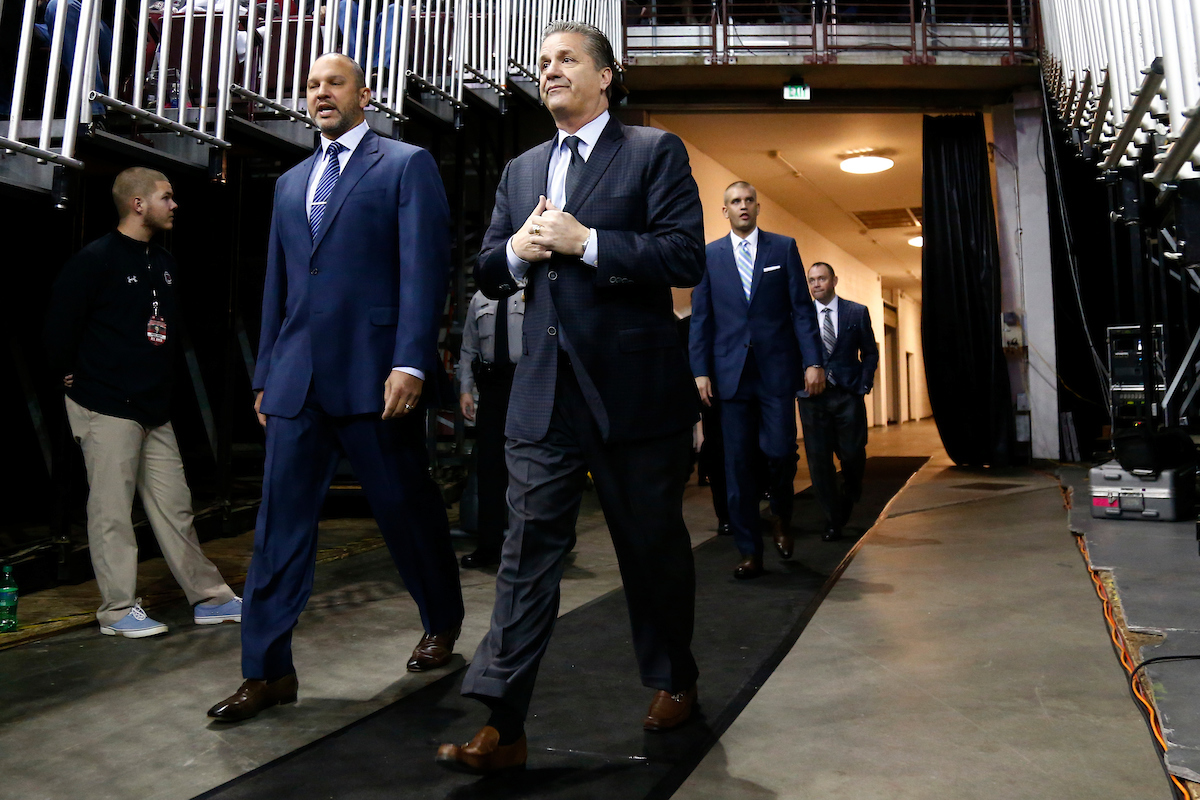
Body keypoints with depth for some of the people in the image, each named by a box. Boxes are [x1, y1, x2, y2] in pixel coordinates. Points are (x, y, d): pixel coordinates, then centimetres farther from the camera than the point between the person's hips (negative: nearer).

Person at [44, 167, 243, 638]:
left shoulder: (163, 263, 13)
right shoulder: (96, 259, -10)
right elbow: (61, 323, -11)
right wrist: (74, 378, -2)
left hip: (155, 409, 7)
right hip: (107, 409, -7)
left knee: (174, 506, 10)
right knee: (112, 511, 1)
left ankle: (210, 598, 15)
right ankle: (118, 611, 12)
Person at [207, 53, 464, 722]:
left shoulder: (407, 164, 2)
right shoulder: (291, 183, 21)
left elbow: (425, 269, -8)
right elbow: (277, 285, 21)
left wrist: (411, 363, -18)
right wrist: (265, 375, 17)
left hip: (375, 373, -5)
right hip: (297, 380, 6)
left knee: (408, 509, 7)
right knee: (281, 522, 4)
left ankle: (444, 623, 30)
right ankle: (269, 671, 14)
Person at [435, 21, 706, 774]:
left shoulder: (655, 151, 1)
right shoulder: (520, 170, 18)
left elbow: (685, 257, -10)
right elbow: (488, 273, 17)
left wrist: (583, 241, -16)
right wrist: (517, 249, -4)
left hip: (635, 387, -4)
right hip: (545, 392, 4)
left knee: (654, 544, 10)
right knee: (529, 548, 0)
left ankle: (674, 681, 33)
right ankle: (503, 725, 5)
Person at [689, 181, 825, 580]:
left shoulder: (784, 247, 8)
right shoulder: (709, 255, 9)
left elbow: (802, 308, 3)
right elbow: (700, 317, 7)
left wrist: (814, 361, -6)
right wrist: (701, 370, -1)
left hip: (776, 368, -1)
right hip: (731, 371, 1)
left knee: (781, 450, -7)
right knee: (738, 463, 2)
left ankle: (781, 516, 26)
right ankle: (750, 552, 12)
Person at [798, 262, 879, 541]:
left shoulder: (857, 313, 7)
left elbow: (870, 352, 9)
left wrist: (864, 385, -1)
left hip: (848, 394, 0)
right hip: (812, 395, 0)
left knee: (853, 455, 0)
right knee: (819, 461, 0)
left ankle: (850, 494, 34)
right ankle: (833, 521, 13)